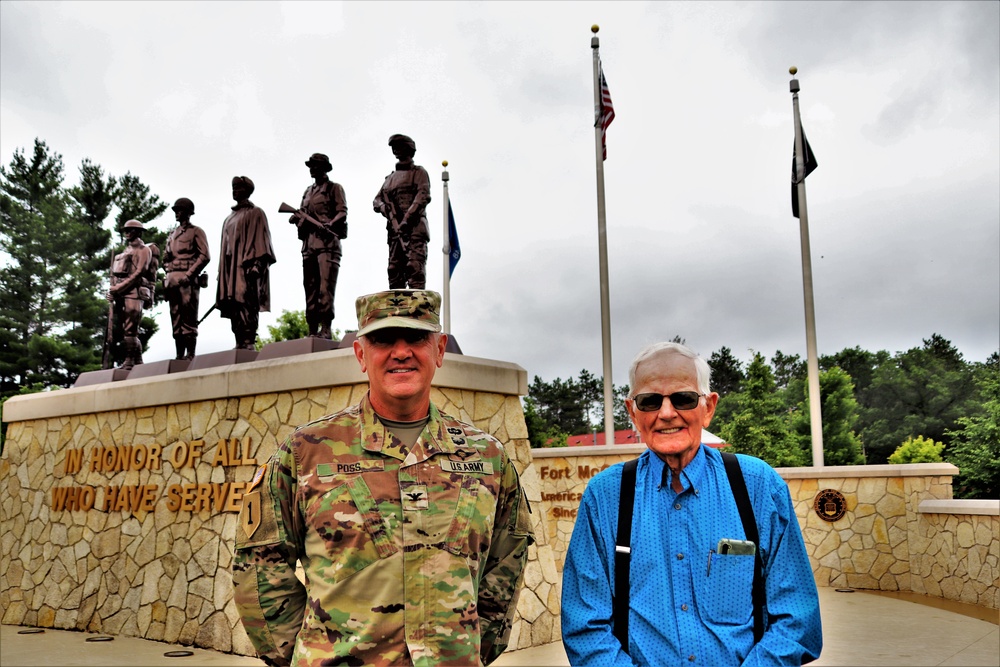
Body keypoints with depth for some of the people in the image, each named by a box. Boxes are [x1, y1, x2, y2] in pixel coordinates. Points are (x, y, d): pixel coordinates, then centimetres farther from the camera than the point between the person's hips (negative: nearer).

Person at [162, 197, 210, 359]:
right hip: (173, 279, 7)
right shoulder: (172, 234, 24)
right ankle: (179, 355, 6)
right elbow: (166, 258, 27)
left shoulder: (196, 232, 4)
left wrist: (189, 274, -15)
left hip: (188, 280, -7)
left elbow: (205, 256, -7)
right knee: (176, 320, 4)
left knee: (189, 319, -9)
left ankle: (190, 355, -10)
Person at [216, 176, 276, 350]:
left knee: (246, 304, -17)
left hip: (247, 265, -7)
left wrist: (255, 265, -19)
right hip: (230, 267, 7)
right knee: (233, 306, 0)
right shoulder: (229, 218, 26)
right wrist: (222, 272, 16)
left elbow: (260, 239, -6)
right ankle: (240, 345, -1)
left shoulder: (255, 213, 5)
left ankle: (248, 344, -21)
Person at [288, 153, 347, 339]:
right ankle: (312, 331, 3)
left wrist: (329, 224, -22)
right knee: (310, 287, 2)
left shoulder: (334, 188, 8)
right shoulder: (308, 191, 27)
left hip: (327, 240, -7)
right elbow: (303, 214, 25)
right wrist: (296, 219, 1)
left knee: (325, 286, -14)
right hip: (308, 242, 7)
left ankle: (325, 329, -18)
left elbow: (342, 212, -4)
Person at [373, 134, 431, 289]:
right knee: (394, 269, 0)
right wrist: (384, 207, -6)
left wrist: (407, 220, -18)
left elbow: (423, 196, -6)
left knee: (415, 268, -18)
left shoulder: (419, 172, 10)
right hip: (394, 228, 6)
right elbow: (376, 200, 21)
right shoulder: (390, 177, 28)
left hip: (414, 226, -6)